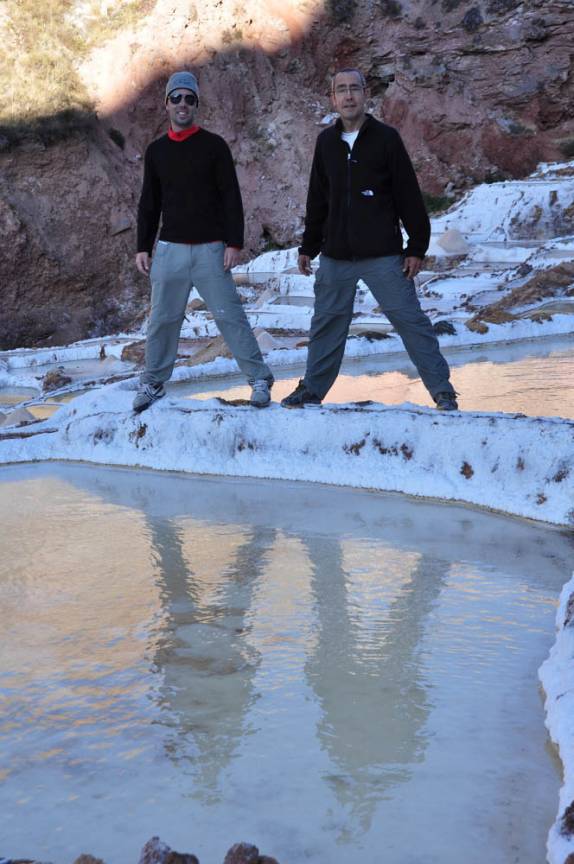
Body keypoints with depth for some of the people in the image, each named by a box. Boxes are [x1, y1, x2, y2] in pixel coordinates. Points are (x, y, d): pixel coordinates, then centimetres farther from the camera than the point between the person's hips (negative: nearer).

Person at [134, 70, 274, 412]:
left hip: (210, 249, -3)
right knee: (163, 320, 4)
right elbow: (149, 204, 15)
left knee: (230, 315, -5)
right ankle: (153, 382, 16)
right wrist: (143, 247, 9)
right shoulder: (156, 150, 10)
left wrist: (234, 243, -10)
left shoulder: (214, 145, 0)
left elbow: (231, 197, -3)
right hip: (169, 250, 3)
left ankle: (260, 379, 3)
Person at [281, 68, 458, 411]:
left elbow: (409, 196, -3)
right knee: (326, 324, 10)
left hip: (383, 256, -4)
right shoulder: (326, 142, 10)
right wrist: (308, 246, 17)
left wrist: (417, 246, -7)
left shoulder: (386, 138, -2)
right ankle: (312, 390, 22)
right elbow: (317, 201, 18)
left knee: (410, 319, -4)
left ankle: (443, 390, 2)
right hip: (335, 258, 4)